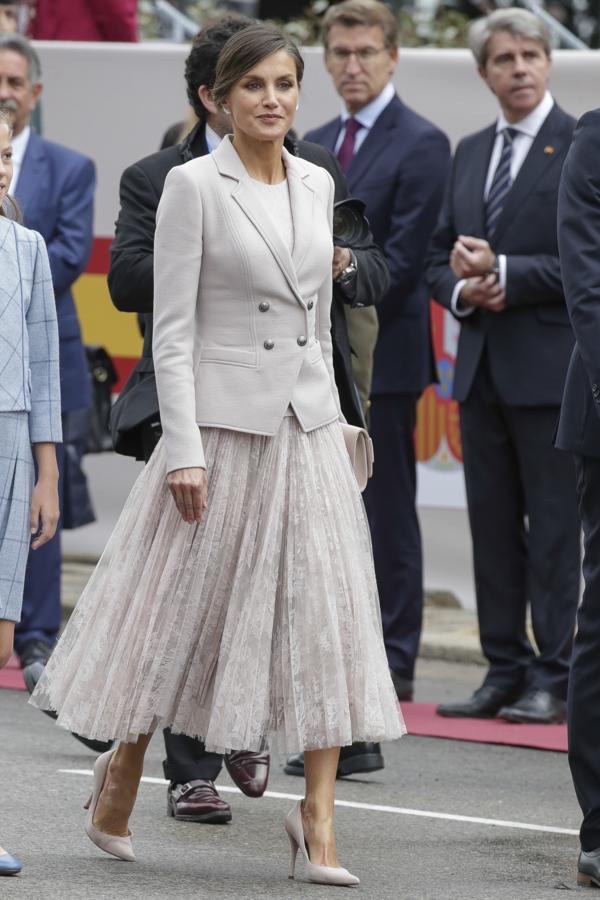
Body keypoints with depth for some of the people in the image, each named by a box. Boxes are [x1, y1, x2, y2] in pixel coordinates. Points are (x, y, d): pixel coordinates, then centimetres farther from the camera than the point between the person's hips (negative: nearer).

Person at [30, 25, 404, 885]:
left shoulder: (317, 184, 9)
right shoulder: (194, 185, -8)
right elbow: (172, 330, -10)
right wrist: (184, 451, -15)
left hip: (309, 426, 5)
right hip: (224, 423, -5)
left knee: (325, 613, -2)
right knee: (181, 612, 5)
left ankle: (318, 815, 0)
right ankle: (121, 777, 26)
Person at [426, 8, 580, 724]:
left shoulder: (580, 147, -5)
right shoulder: (469, 154, 16)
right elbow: (440, 258, 18)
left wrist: (504, 273, -14)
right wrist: (463, 290, -3)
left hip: (549, 368, -7)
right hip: (482, 366, 7)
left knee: (554, 526, -4)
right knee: (492, 526, 8)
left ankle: (553, 678, 0)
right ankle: (505, 672, 14)